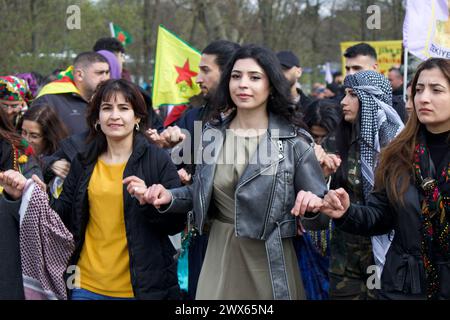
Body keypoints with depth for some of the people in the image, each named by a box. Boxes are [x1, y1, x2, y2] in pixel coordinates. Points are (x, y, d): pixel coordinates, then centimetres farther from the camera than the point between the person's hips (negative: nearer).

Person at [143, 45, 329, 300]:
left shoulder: (294, 141, -7)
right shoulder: (212, 135, 4)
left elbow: (321, 215, -5)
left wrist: (311, 207, -27)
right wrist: (170, 198, -2)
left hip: (270, 262, -3)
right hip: (220, 259, 3)